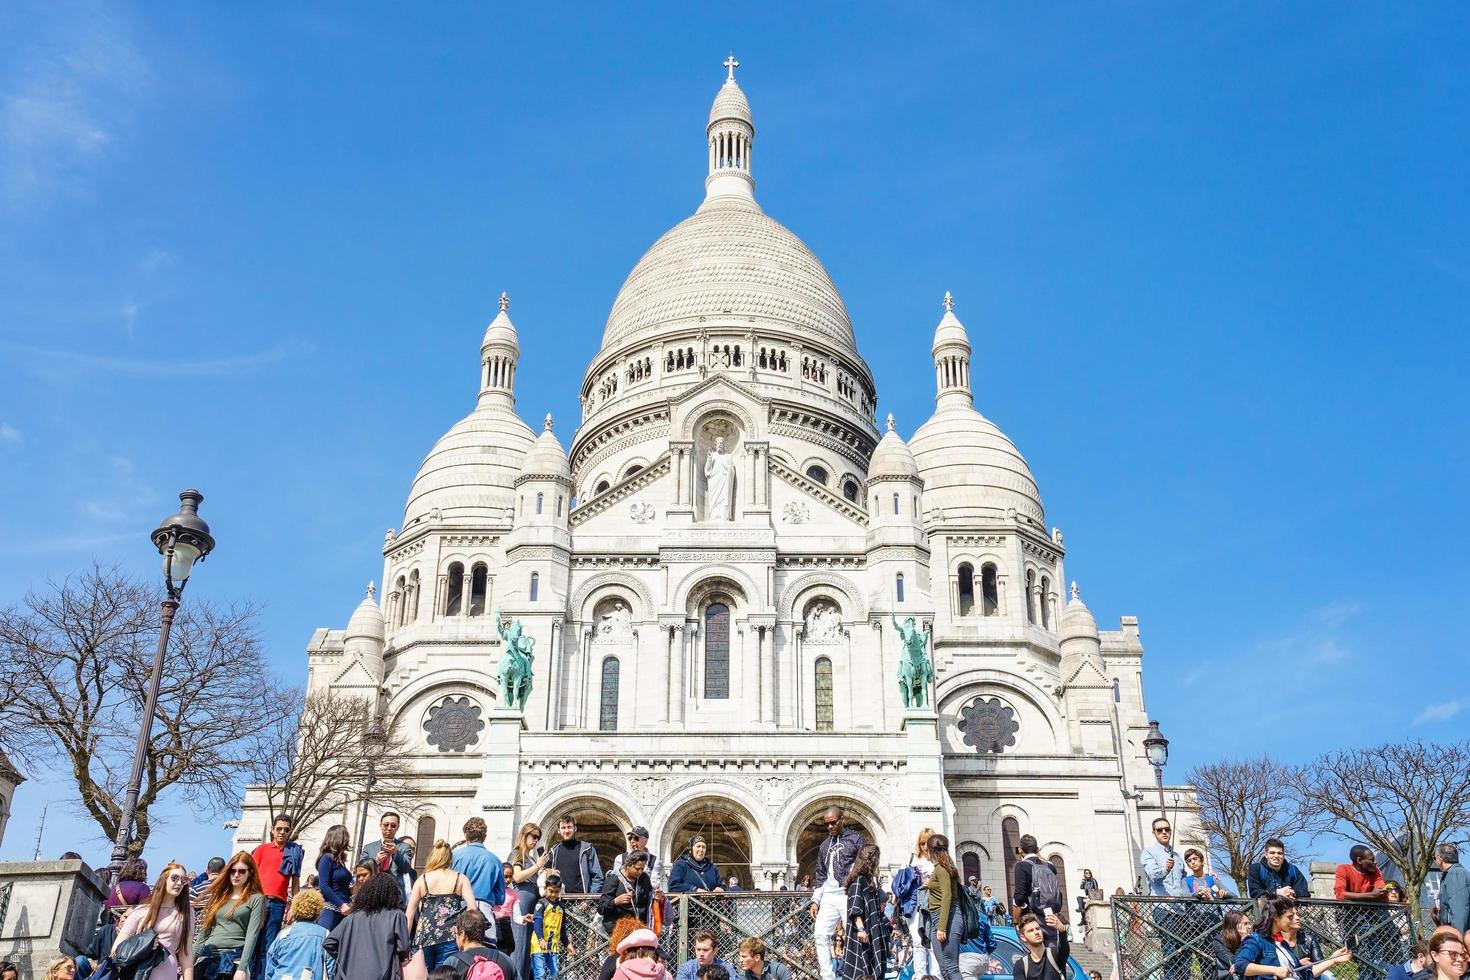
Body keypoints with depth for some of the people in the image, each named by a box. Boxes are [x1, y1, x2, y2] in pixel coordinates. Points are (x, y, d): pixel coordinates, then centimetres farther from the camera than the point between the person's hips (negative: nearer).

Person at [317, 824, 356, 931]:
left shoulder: (340, 861, 16)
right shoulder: (327, 858, -6)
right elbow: (323, 887, -14)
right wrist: (341, 905, -17)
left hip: (343, 911, 7)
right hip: (330, 910, -7)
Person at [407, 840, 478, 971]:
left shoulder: (422, 879, 8)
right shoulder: (460, 879, 6)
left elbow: (410, 913, 6)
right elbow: (472, 907, -5)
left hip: (424, 936, 1)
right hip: (450, 936, -1)